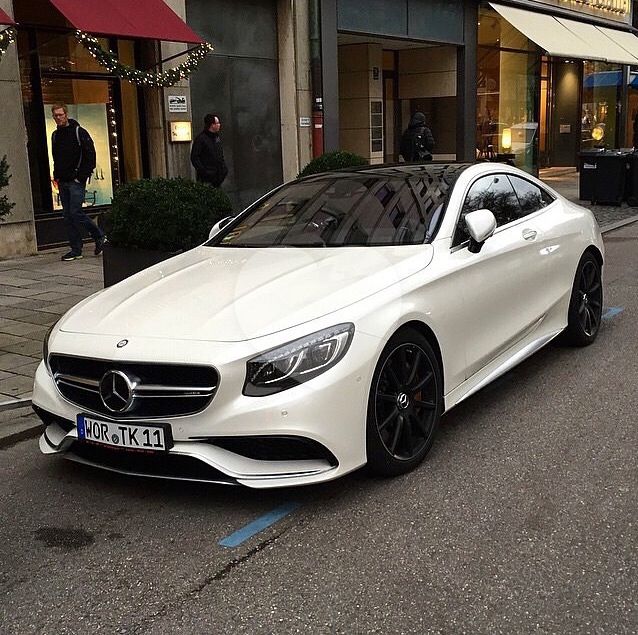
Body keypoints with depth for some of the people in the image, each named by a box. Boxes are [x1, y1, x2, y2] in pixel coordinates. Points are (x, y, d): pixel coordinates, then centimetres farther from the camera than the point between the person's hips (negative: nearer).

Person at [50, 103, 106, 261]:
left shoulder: (79, 132, -5)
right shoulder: (55, 135, 15)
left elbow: (91, 156, -9)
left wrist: (81, 176, -13)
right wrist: (56, 176, 11)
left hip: (76, 181, -7)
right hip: (62, 183, 7)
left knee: (75, 213, -14)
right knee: (68, 217, 5)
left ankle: (99, 237, 5)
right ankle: (76, 250, 9)